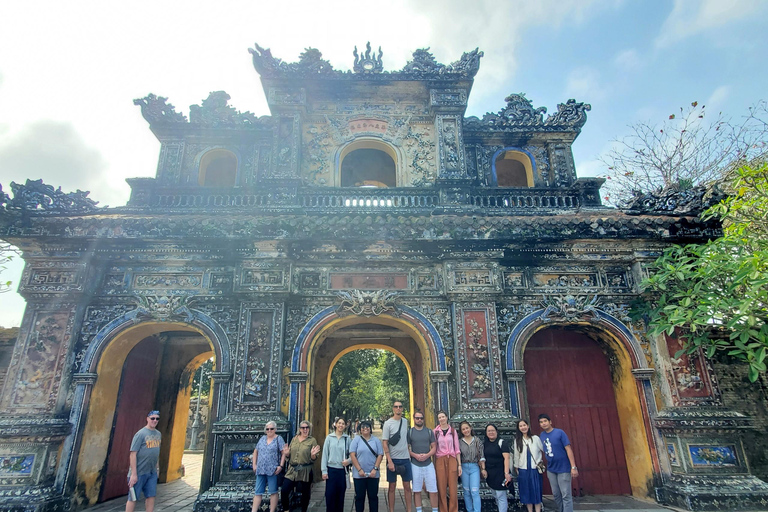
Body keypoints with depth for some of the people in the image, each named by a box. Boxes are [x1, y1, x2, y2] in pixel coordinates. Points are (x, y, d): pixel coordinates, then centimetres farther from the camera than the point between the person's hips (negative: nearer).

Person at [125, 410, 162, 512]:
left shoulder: (158, 434, 7)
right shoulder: (140, 434, -13)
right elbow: (133, 454, -16)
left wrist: (156, 467, 13)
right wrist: (133, 473, -18)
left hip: (152, 472, 6)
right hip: (139, 472, -6)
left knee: (151, 496, 9)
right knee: (133, 498, 5)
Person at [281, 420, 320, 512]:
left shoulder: (312, 440, -1)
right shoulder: (294, 439, 9)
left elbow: (313, 459, -2)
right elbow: (289, 456, 16)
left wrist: (313, 455, -23)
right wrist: (287, 454, -5)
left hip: (305, 471, -3)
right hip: (292, 470, 3)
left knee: (305, 494, 6)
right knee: (284, 491, -4)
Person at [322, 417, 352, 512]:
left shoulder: (347, 438, 3)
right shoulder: (329, 438, 1)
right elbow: (325, 454, 1)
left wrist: (349, 461, -12)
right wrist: (324, 471, -3)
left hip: (342, 470, 1)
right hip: (331, 469, -1)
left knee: (340, 495, 7)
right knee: (330, 494, 0)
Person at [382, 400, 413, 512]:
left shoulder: (406, 422, 6)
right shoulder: (388, 423, -7)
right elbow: (385, 443, -9)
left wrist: (408, 453, 10)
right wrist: (389, 461, -14)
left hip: (405, 459, 4)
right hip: (393, 459, -3)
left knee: (407, 486, 8)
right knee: (392, 486, 4)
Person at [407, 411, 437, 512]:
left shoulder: (429, 431, 7)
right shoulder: (409, 432, 2)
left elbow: (434, 447, 5)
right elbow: (406, 448, 1)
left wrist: (427, 455, -12)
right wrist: (415, 455, -15)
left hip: (428, 463, 1)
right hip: (415, 464, -1)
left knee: (433, 490, 1)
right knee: (416, 490, 6)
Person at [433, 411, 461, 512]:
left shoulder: (453, 431, 8)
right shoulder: (435, 431, 5)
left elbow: (457, 449, 9)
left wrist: (459, 465, 3)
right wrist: (433, 465, 0)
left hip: (452, 460, 1)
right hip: (440, 461, -1)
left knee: (453, 488, -2)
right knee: (441, 488, -2)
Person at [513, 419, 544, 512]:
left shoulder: (535, 438, -1)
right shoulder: (517, 440, 2)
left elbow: (543, 450, 6)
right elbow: (516, 455, 5)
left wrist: (540, 461, 0)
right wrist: (516, 468, 6)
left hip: (535, 469, -1)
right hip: (523, 470, 1)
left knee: (537, 491, 1)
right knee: (526, 492, 7)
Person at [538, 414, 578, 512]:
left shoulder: (559, 432, -11)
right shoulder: (541, 436, 3)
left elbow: (568, 449, -13)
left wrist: (573, 467, -17)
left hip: (564, 468, -5)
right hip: (551, 470, 5)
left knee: (566, 495, -3)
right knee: (556, 494, 13)